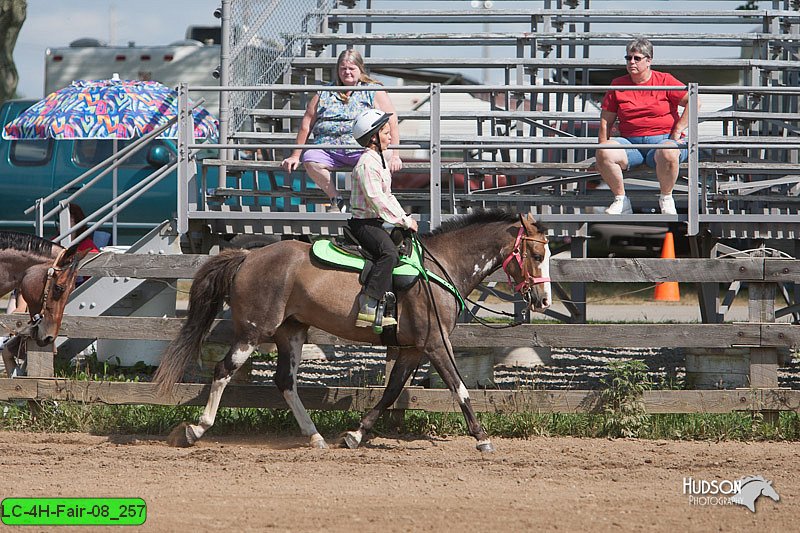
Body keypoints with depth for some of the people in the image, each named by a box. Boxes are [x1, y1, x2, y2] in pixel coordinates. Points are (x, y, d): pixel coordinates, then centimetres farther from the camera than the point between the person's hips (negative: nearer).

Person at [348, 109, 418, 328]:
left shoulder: (379, 160, 18)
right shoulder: (367, 163, -16)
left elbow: (387, 196, 24)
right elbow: (377, 200, -22)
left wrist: (405, 218, 11)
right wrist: (404, 221, -17)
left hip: (374, 222, 11)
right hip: (363, 223, -11)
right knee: (389, 253, -32)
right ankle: (368, 307, -37)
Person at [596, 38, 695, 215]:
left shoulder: (665, 81, 5)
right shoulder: (618, 85, 13)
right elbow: (606, 120, 13)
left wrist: (676, 132, -8)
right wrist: (603, 151, 0)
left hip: (663, 139, -3)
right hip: (630, 143, 3)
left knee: (668, 153, -40)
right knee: (604, 153, -29)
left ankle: (666, 199, -14)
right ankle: (621, 200, -13)